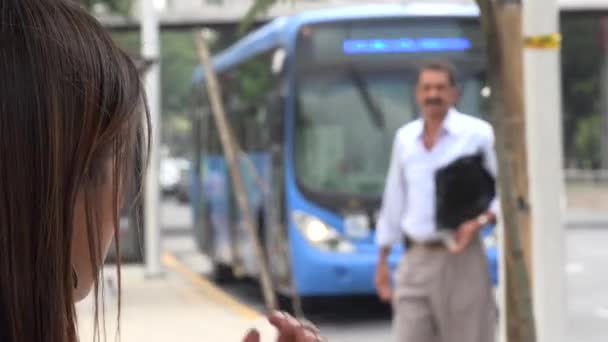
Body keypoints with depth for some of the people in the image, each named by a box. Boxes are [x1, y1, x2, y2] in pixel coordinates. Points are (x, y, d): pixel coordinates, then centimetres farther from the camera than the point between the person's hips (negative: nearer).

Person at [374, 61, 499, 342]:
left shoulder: (477, 134, -3)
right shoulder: (405, 137, 12)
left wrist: (479, 221, -18)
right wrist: (383, 261, 18)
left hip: (459, 256, -4)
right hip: (416, 258, 4)